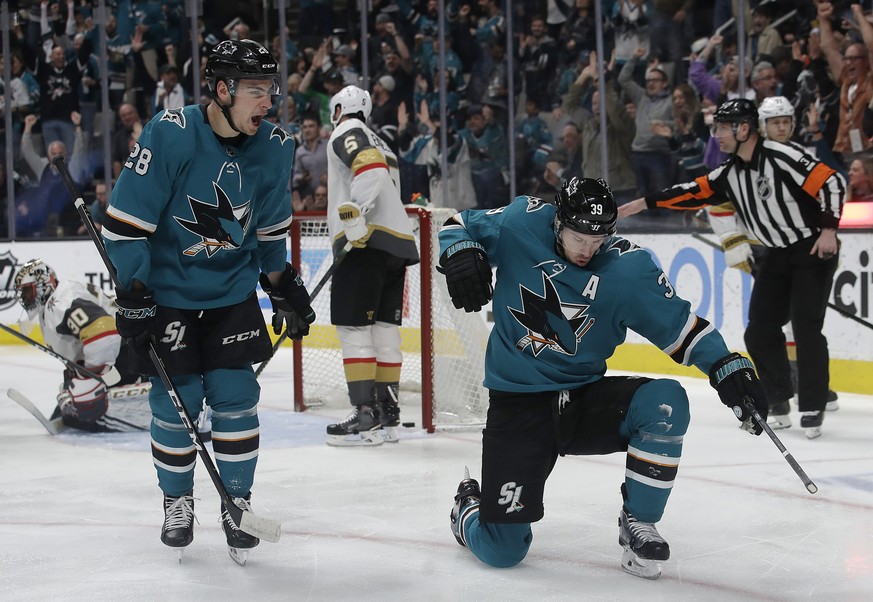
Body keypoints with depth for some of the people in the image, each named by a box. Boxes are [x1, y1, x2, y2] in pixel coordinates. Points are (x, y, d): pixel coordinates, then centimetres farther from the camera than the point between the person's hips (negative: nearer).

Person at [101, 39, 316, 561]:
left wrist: (285, 288, 12)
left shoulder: (273, 148, -6)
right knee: (175, 402, 2)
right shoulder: (170, 135, -21)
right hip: (167, 291, -3)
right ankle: (177, 501, 23)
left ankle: (237, 501, 14)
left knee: (235, 396, -1)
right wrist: (134, 298, -18)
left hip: (233, 292, 3)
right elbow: (126, 221, -18)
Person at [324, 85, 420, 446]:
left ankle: (366, 415, -13)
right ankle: (387, 414, 9)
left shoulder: (346, 133, 0)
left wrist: (354, 214, -25)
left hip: (367, 243, -9)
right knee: (384, 327, 9)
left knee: (353, 327, -8)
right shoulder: (380, 144, 29)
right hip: (397, 243, 9)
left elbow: (370, 168, -20)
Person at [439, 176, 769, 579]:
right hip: (518, 405, -2)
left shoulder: (628, 268, -10)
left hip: (585, 397, 2)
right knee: (502, 551, -9)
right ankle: (470, 506, 31)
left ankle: (637, 524, -8)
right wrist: (460, 255, -19)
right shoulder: (521, 224, -11)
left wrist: (725, 366, -20)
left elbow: (679, 323, -5)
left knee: (665, 402, -29)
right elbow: (462, 225, 4)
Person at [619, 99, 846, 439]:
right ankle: (777, 399, 18)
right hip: (776, 256, 8)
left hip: (813, 249, -8)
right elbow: (696, 193, 7)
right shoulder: (730, 173, 4)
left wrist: (828, 229, -26)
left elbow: (832, 182, -21)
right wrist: (645, 203, 4)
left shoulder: (782, 158, -20)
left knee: (805, 327, -14)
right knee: (760, 331, 3)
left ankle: (813, 408, -8)